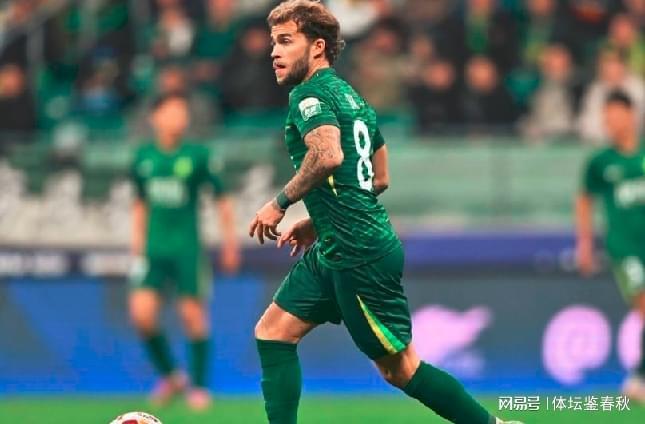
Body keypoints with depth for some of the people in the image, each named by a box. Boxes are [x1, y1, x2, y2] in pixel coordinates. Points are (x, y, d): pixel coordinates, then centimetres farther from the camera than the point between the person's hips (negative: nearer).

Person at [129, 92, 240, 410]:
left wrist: (230, 242, 1)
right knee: (141, 313, -9)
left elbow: (221, 198, 2)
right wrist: (137, 246, 16)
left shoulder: (197, 156, -5)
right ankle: (170, 376, 12)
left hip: (187, 249, -3)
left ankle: (198, 386, 13)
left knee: (192, 315, -2)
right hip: (153, 249, 3)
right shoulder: (143, 158, 5)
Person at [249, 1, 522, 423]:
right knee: (272, 332, 8)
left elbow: (328, 155, -32)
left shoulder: (309, 94, -12)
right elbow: (379, 179, 23)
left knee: (400, 368, -2)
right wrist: (319, 222, 24)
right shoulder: (352, 97, 17)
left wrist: (281, 203, -19)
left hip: (359, 256, -10)